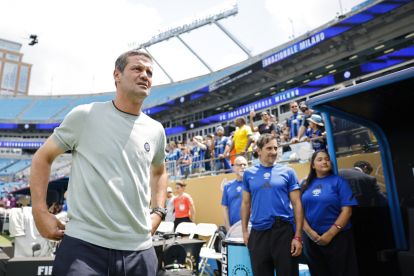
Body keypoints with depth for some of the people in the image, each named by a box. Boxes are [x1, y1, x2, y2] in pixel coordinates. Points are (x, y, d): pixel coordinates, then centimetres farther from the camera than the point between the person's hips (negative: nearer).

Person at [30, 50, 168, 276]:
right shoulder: (85, 115, -4)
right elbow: (42, 158, 5)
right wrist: (40, 212, -2)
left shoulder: (156, 131, 6)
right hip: (84, 244, -3)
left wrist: (158, 212, 11)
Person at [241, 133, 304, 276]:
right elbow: (246, 203, 10)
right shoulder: (249, 174, 5)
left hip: (284, 230, -1)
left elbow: (297, 204, -2)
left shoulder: (287, 172, 0)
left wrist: (298, 236, -7)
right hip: (258, 233, 2)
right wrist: (244, 231, 6)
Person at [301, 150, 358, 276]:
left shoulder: (338, 181, -3)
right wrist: (310, 232, -10)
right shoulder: (306, 184, 5)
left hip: (337, 237, -3)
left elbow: (347, 210, -9)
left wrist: (330, 234, -14)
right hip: (311, 239, 3)